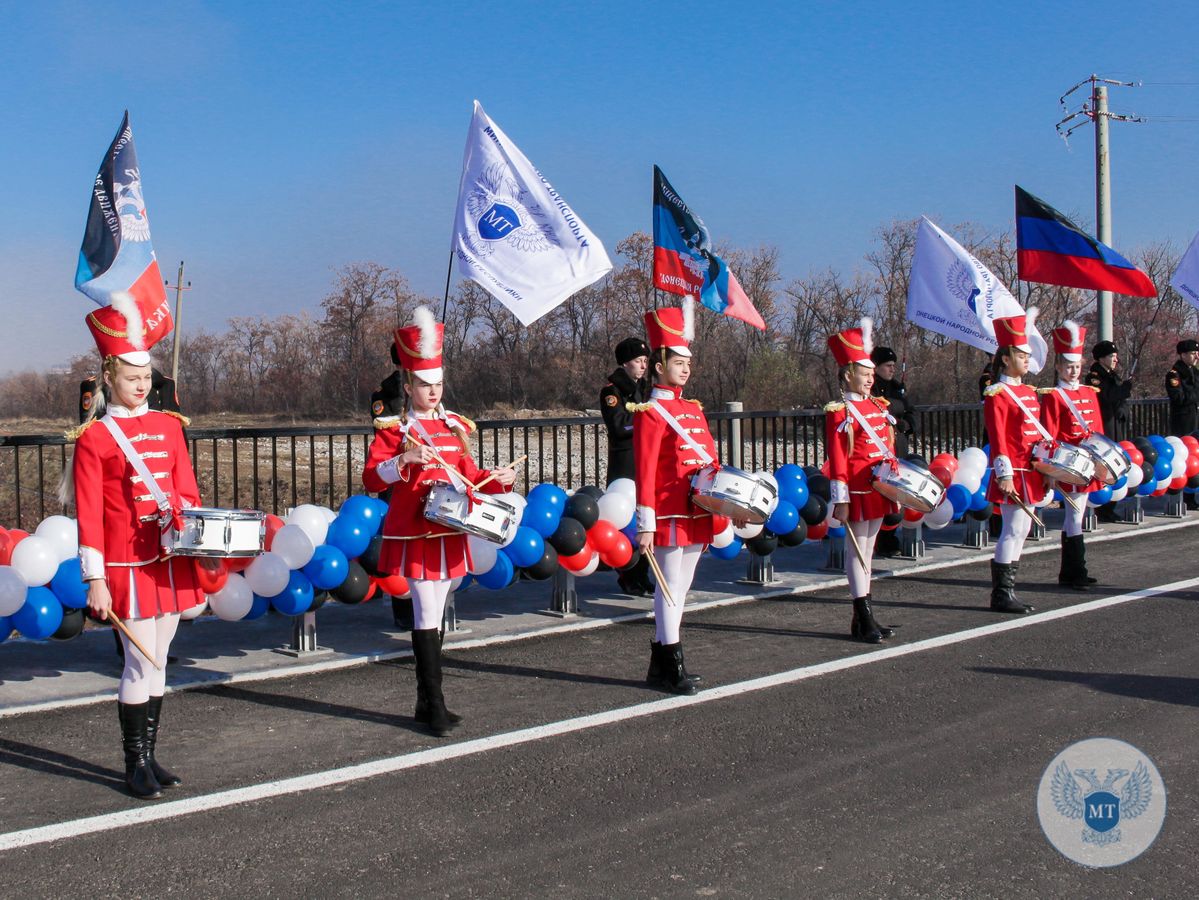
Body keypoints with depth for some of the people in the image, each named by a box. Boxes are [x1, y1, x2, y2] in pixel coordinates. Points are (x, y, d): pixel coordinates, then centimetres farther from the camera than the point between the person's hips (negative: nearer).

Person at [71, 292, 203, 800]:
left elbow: (187, 490, 14)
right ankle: (136, 765, 9)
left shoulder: (168, 426, 9)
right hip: (128, 566, -5)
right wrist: (95, 580, -11)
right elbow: (89, 516, -7)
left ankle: (150, 755, 23)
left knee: (157, 663, 12)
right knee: (141, 665, -3)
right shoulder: (93, 438, -6)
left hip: (170, 561, 5)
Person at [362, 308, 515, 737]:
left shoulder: (456, 426, 13)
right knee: (427, 616, -8)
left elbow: (468, 475, 21)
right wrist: (405, 459, -27)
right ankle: (435, 706, -5)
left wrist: (497, 478, 3)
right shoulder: (393, 428, -4)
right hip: (415, 533, -6)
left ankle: (426, 703, 20)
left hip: (450, 532, 6)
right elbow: (371, 479, -12)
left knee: (433, 615, 12)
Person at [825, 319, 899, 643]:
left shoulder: (879, 406, 13)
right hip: (859, 491, -8)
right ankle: (864, 619, 4)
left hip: (881, 490, 8)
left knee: (868, 548, 13)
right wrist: (840, 501, -16)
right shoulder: (839, 412, -10)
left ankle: (864, 618, 20)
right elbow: (836, 460, -13)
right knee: (857, 549, -1)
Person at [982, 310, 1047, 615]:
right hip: (1014, 473, -9)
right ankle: (1001, 594, -1)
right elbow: (998, 438, -17)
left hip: (1030, 473, 9)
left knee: (1021, 530, 11)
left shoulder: (1029, 392, 15)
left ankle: (1007, 590, 18)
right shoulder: (996, 395, -11)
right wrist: (1004, 475, -21)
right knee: (1013, 531, -7)